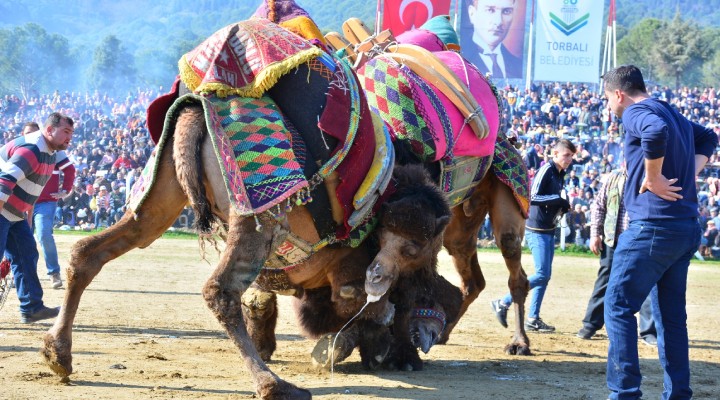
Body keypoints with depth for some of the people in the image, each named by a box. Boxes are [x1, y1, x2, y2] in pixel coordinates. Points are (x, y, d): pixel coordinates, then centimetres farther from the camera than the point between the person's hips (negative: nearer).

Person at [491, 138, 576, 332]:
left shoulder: (560, 174, 15)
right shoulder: (546, 170, -13)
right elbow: (533, 197, -22)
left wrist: (562, 205, 1)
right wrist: (558, 199, -22)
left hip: (549, 231, 10)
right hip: (537, 230, -10)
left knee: (545, 275, 10)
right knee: (541, 274, -12)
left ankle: (533, 319, 14)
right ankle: (503, 303, -3)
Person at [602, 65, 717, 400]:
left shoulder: (635, 113, -9)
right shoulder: (672, 113, 19)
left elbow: (657, 131, -33)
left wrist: (653, 178, -21)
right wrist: (691, 171, 20)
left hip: (653, 225, -9)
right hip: (687, 228, 9)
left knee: (619, 307, -3)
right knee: (671, 315, 13)